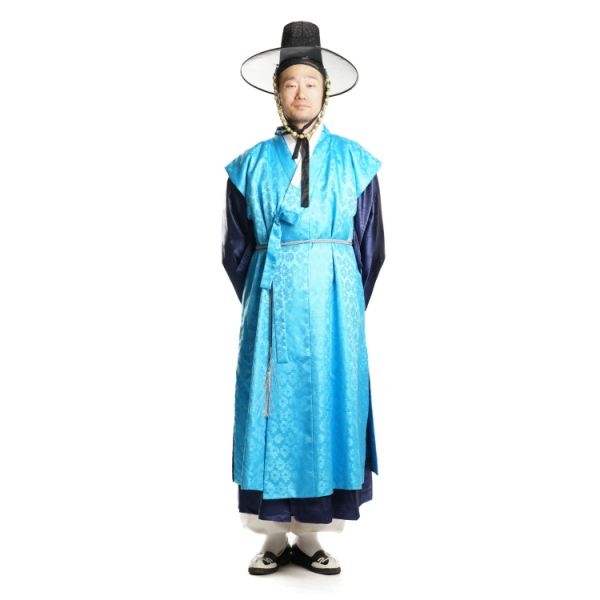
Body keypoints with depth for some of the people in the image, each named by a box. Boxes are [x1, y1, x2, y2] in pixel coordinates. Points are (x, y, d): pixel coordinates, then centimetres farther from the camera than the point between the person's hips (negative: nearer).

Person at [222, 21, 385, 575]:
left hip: (333, 303, 0)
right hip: (269, 304, 0)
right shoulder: (251, 165, 7)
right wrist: (263, 305, 6)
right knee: (269, 409, 2)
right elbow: (235, 250, 10)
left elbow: (372, 247, 8)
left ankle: (311, 535, 16)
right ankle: (274, 536, 16)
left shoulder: (355, 163, 6)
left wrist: (344, 311, 7)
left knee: (327, 406, 2)